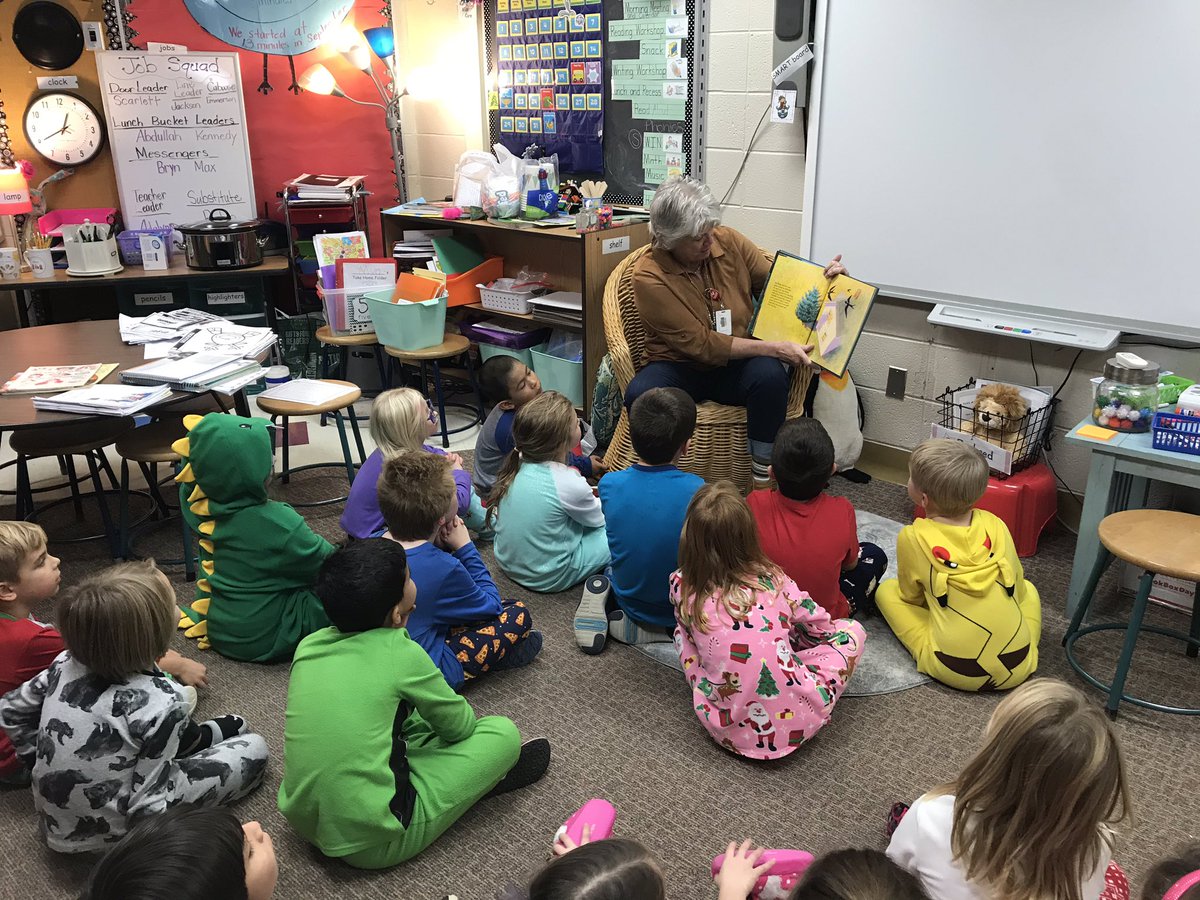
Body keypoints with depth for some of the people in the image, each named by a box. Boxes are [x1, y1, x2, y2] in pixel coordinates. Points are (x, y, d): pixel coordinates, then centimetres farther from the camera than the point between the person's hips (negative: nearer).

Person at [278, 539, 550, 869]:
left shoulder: (309, 644, -1)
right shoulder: (400, 652, -17)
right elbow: (461, 726, -1)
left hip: (301, 820, 7)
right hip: (371, 843, -7)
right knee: (502, 731, -1)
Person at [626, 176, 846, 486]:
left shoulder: (729, 241, -3)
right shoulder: (648, 277, -16)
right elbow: (700, 344, -20)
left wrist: (821, 278, -8)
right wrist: (774, 348, -23)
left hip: (736, 367, 3)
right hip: (679, 368, -3)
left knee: (770, 375, -32)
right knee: (641, 395, -35)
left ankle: (763, 480, -19)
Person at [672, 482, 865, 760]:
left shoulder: (682, 587, -6)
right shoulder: (771, 578, -5)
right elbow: (821, 627, 10)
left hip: (730, 731, 1)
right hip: (798, 722, -1)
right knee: (851, 629, 17)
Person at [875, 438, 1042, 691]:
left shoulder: (912, 537, -10)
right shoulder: (995, 524, -1)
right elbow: (1017, 587, 13)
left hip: (954, 671, -3)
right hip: (1018, 666, 3)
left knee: (887, 589, 14)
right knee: (1028, 587, 32)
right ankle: (1023, 649, 14)